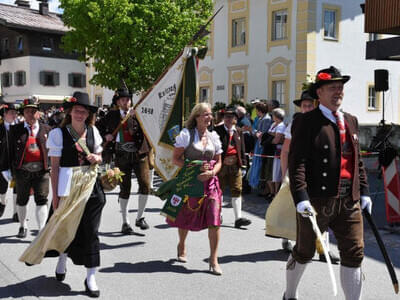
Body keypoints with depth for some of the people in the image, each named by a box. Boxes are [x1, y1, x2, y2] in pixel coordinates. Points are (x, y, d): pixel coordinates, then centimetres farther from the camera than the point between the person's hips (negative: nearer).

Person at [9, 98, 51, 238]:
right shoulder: (15, 129, 3)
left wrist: (51, 167, 1)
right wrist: (12, 169, -1)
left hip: (41, 170, -1)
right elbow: (11, 150, 3)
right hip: (23, 170, 1)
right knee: (22, 200, 15)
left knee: (42, 200, -5)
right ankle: (23, 227, 35)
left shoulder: (46, 129, 5)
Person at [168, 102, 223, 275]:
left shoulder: (214, 137, 9)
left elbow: (219, 162, 13)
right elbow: (175, 159, -5)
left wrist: (211, 172, -8)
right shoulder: (186, 134, -2)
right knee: (185, 217, 12)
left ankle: (213, 259, -2)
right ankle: (182, 245, 43)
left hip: (210, 182, 2)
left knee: (214, 219, -10)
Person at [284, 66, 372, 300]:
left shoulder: (351, 121, 14)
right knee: (304, 252, 12)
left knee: (354, 254, 4)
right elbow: (297, 163, -14)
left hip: (350, 202, 5)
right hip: (317, 201, -5)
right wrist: (301, 198, -22)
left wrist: (364, 192, 11)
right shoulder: (305, 122, -7)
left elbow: (358, 160, 17)